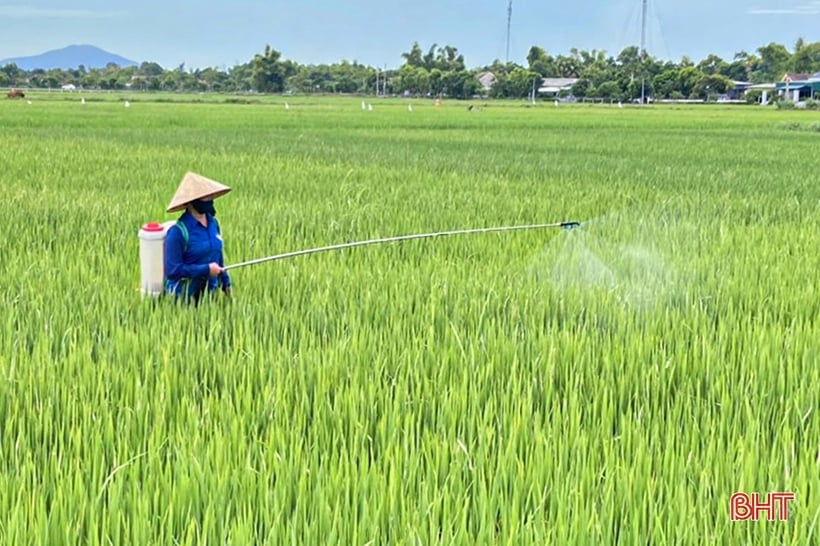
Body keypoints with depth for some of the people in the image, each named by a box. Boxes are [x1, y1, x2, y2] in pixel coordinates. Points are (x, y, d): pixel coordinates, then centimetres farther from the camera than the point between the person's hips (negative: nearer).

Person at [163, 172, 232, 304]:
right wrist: (206, 269, -18)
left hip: (210, 292, 6)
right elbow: (172, 270, -18)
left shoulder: (213, 223, 5)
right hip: (184, 297, -6)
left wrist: (226, 282, 14)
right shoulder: (178, 231, -17)